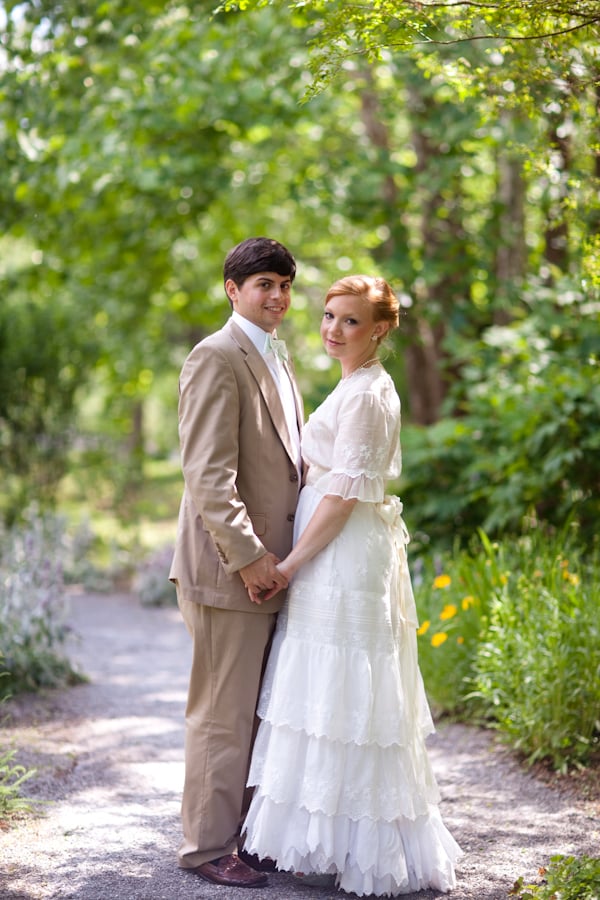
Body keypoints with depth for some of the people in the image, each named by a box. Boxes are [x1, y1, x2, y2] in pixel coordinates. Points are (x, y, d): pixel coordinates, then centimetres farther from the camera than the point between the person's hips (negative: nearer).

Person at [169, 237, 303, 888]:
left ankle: (249, 835, 26)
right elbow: (207, 475, -19)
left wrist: (285, 553, 15)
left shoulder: (276, 360, 17)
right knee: (222, 714, 0)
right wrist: (248, 555, -20)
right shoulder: (216, 359, -12)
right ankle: (207, 846, 12)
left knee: (256, 712, 15)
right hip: (229, 568, -9)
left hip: (270, 565, 9)